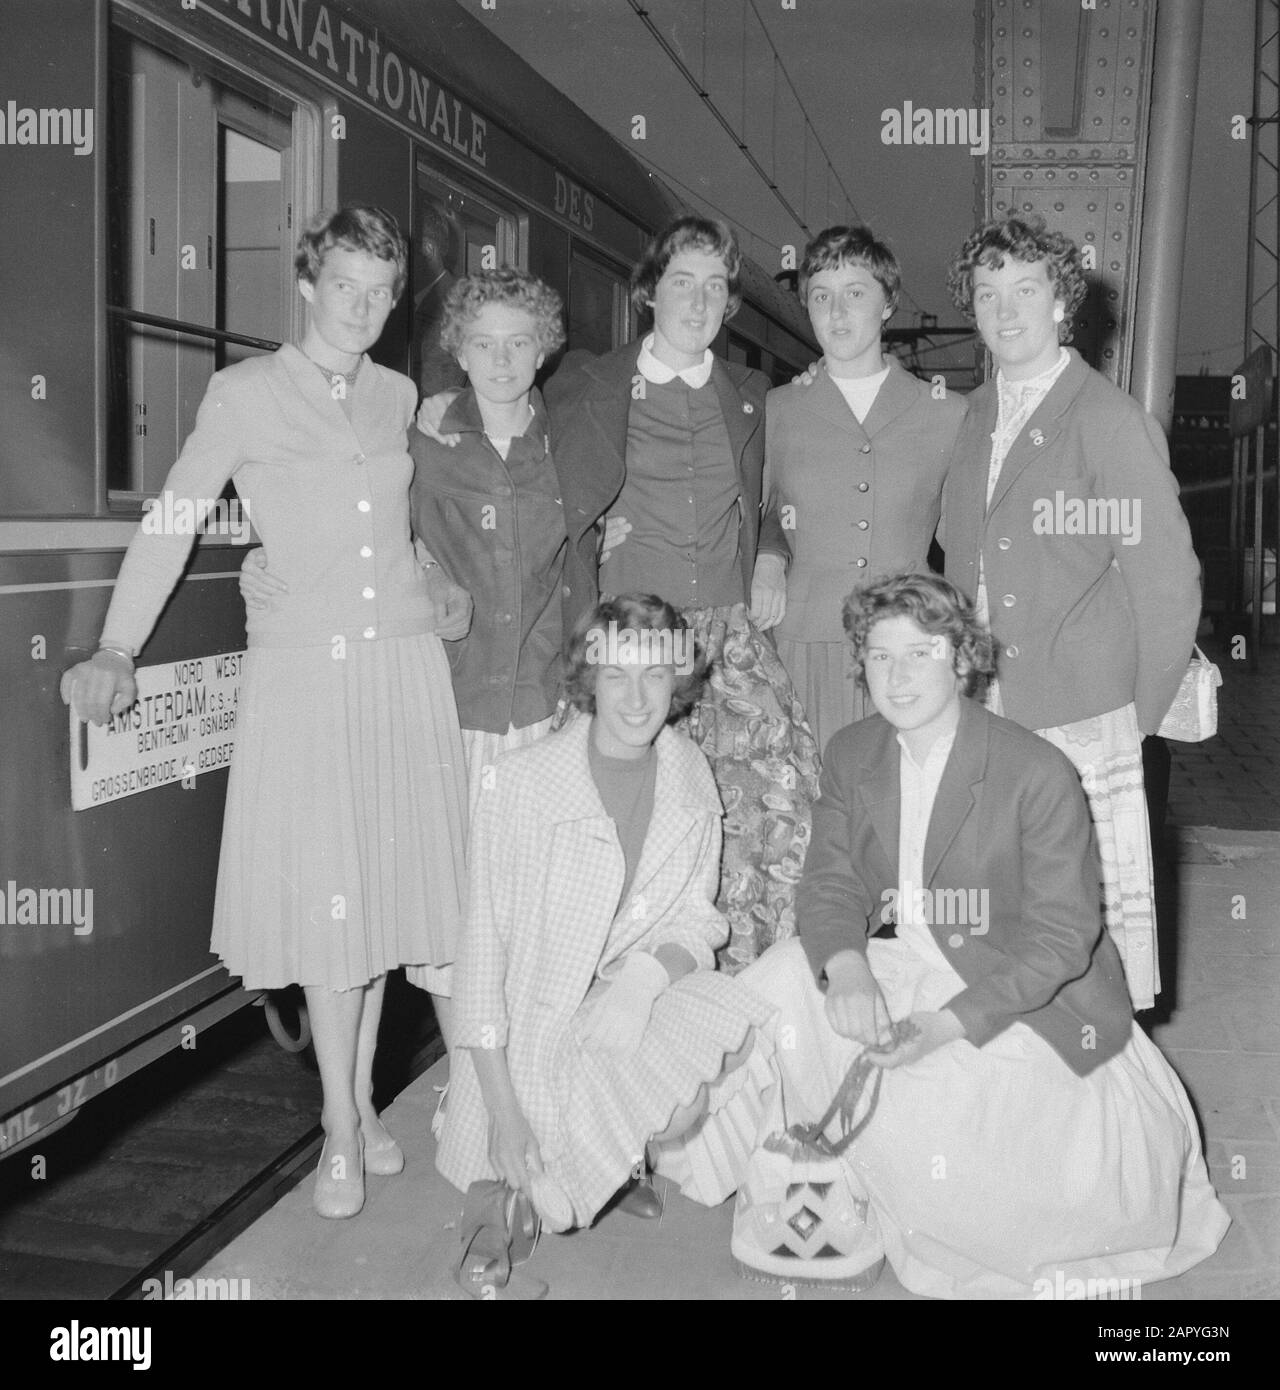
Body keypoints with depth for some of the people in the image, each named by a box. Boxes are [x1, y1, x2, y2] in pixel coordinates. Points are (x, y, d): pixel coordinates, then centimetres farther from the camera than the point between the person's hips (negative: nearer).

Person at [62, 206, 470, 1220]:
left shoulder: (401, 398, 11)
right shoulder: (246, 393, 0)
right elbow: (173, 523, -4)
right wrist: (117, 651, -11)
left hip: (405, 663, 4)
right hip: (302, 671, -3)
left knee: (386, 883, 8)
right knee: (324, 896, -3)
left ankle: (363, 1095, 24)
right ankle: (341, 1127, 12)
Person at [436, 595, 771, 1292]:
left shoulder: (689, 775, 0)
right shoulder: (523, 781, -15)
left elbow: (697, 918, 3)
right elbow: (485, 940, -14)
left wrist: (643, 977, -22)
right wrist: (501, 1107, -18)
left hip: (642, 1000, 5)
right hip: (536, 1022, -4)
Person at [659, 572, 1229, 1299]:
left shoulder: (1039, 774, -20)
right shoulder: (852, 755, -1)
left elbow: (1061, 938, -19)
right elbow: (832, 881, -4)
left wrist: (947, 1024, -29)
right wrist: (847, 969, -27)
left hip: (1019, 996, -5)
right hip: (905, 973, 5)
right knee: (785, 979, -16)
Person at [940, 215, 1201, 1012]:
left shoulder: (1111, 422, -7)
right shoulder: (975, 422, 12)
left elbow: (1169, 582, -7)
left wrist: (1140, 717, -4)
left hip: (1084, 730, -5)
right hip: (982, 723, 5)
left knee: (1105, 915, 1)